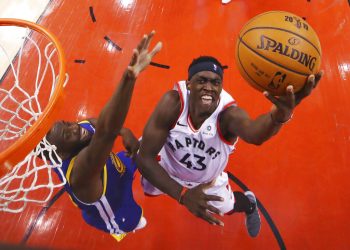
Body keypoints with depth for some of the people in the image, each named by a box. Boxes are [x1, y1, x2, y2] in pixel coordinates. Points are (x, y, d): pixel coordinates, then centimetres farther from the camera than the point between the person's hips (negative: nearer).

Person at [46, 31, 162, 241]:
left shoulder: (82, 126, -25)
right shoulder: (80, 170, -47)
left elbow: (102, 123, -5)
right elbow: (106, 132, -66)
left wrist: (125, 133, -26)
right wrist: (129, 76, -81)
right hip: (116, 217, -6)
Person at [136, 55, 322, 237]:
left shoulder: (229, 113, -39)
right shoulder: (173, 102, -38)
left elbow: (254, 134, -64)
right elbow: (145, 157, -37)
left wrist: (280, 114, -87)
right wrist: (183, 195, -45)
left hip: (208, 179, 0)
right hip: (166, 166, 1)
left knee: (225, 206, 22)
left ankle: (249, 204, 59)